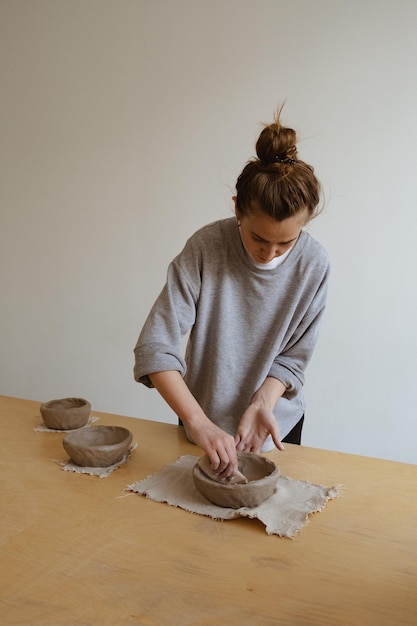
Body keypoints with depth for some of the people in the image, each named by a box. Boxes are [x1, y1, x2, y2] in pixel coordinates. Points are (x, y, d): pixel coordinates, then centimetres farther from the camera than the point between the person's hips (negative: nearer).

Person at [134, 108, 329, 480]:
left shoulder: (313, 263, -19)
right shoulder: (205, 248, -25)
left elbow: (293, 357, -10)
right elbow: (155, 348, -28)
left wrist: (262, 404, -25)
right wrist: (200, 423, -35)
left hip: (276, 423, 1)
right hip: (205, 421, 0)